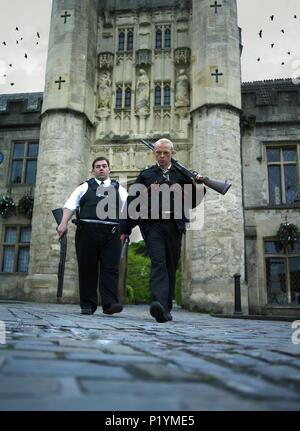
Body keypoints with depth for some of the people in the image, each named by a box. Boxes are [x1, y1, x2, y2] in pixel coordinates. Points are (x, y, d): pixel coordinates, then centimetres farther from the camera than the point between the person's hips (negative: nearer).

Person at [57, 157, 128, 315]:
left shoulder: (118, 189, 19)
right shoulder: (85, 187, 16)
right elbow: (70, 205, 5)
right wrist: (64, 223, -9)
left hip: (111, 232, 0)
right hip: (87, 231, 0)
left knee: (110, 268, -7)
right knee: (87, 268, 2)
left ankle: (110, 303, -8)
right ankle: (87, 305, 9)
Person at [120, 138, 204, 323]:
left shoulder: (182, 175, 15)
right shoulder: (145, 175, 12)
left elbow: (191, 203, 14)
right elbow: (132, 202, 11)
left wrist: (196, 187, -5)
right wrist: (125, 230, 8)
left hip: (174, 226, 2)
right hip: (152, 225, -2)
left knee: (171, 267, 7)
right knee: (158, 263, -18)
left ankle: (166, 308, 18)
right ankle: (161, 306, -28)